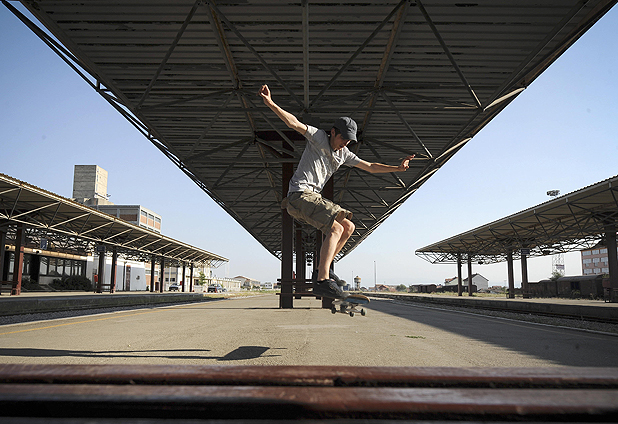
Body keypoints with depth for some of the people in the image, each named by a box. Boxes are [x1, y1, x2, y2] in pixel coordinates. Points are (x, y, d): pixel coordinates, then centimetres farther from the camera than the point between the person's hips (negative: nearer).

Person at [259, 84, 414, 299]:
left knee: (348, 227, 10)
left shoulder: (344, 154, 16)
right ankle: (322, 281, -31)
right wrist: (271, 104, -32)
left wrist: (396, 168, 13)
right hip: (300, 195, -9)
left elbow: (370, 167, 22)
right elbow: (294, 123, -18)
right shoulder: (318, 137, -4)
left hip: (314, 198, 9)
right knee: (336, 228, -24)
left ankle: (323, 269, 11)